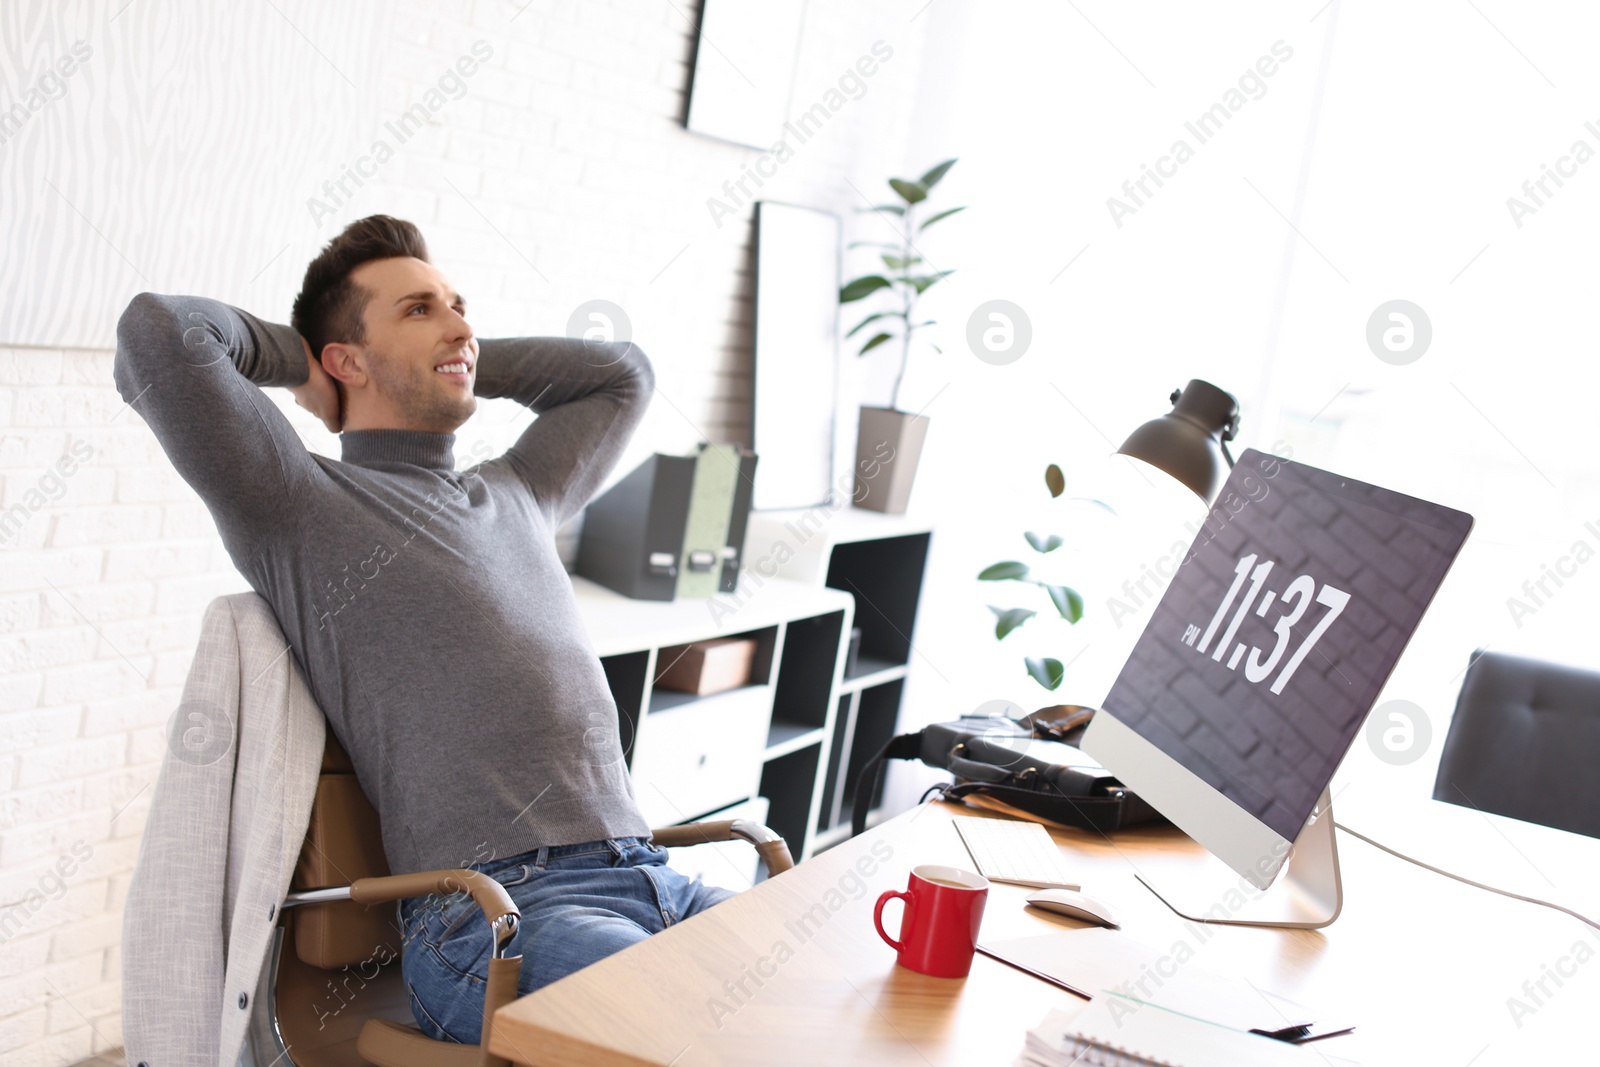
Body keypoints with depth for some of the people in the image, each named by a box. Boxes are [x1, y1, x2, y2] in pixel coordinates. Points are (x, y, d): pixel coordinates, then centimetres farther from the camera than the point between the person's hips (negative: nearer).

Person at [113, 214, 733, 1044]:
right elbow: (157, 332, -6)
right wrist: (287, 352, 14)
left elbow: (623, 375, 40)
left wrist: (463, 358, 32)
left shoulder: (515, 495, 26)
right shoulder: (308, 506, 6)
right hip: (494, 909, -7)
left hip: (649, 880, 7)